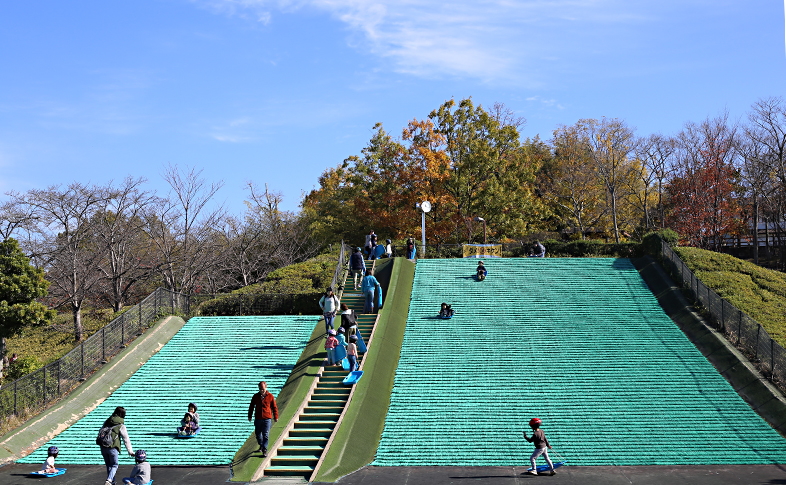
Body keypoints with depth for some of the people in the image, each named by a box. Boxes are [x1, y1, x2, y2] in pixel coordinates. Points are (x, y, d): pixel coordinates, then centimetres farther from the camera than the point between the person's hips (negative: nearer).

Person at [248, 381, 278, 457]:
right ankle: (261, 446, 35)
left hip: (267, 419, -3)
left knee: (265, 435, -6)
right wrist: (249, 416, 15)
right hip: (257, 419, 3)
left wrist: (275, 417, 8)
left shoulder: (270, 396, 0)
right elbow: (251, 406, 14)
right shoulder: (256, 396, 5)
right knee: (258, 433, 12)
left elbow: (274, 407, 7)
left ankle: (264, 450, -4)